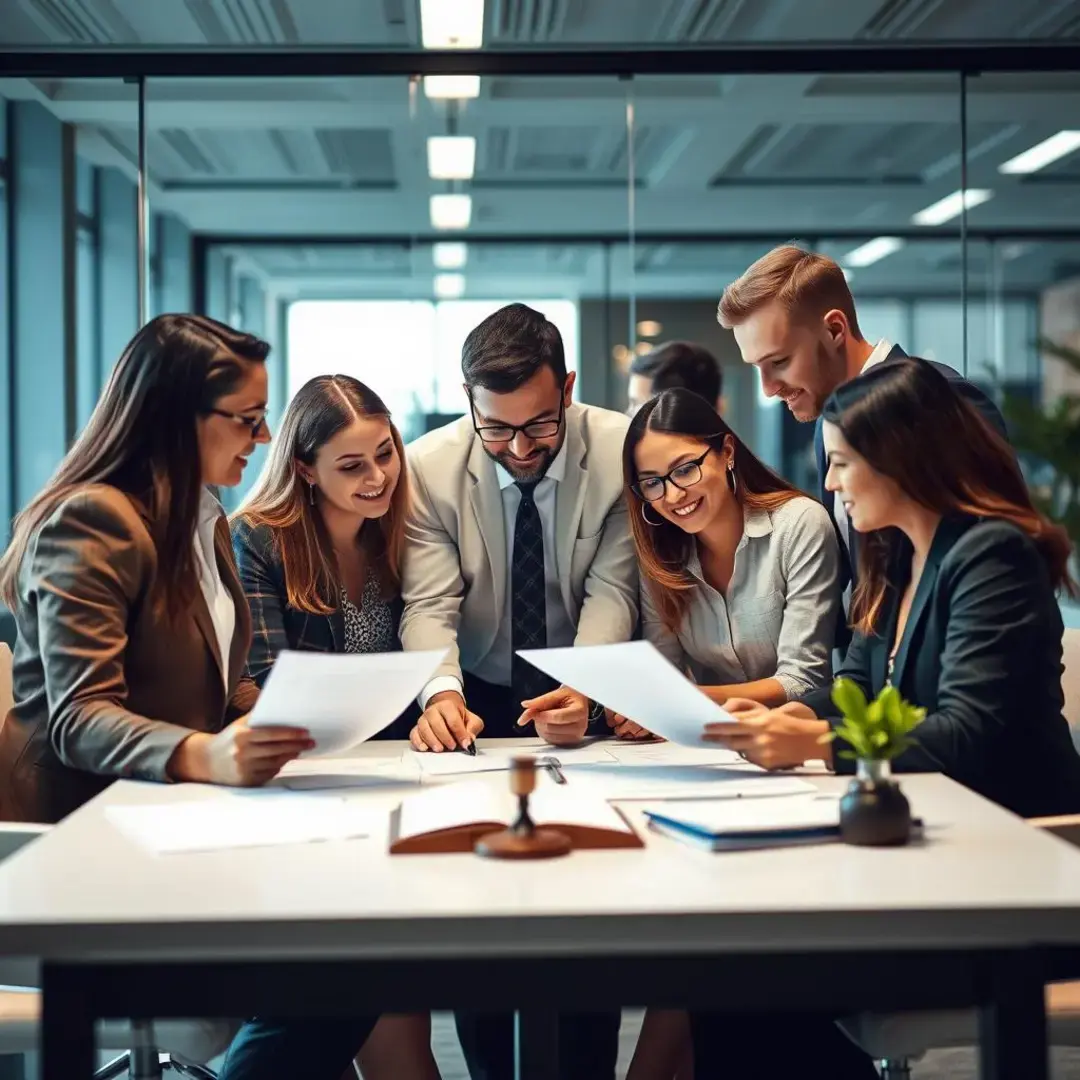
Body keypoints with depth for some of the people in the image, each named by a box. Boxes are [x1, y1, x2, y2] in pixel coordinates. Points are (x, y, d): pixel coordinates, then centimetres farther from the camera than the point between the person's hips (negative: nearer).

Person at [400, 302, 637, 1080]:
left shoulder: (622, 453, -12)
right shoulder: (430, 467, -10)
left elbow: (611, 593, -17)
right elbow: (430, 602, -17)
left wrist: (582, 694, -35)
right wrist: (441, 693, -37)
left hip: (583, 700, 0)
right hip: (479, 701, 1)